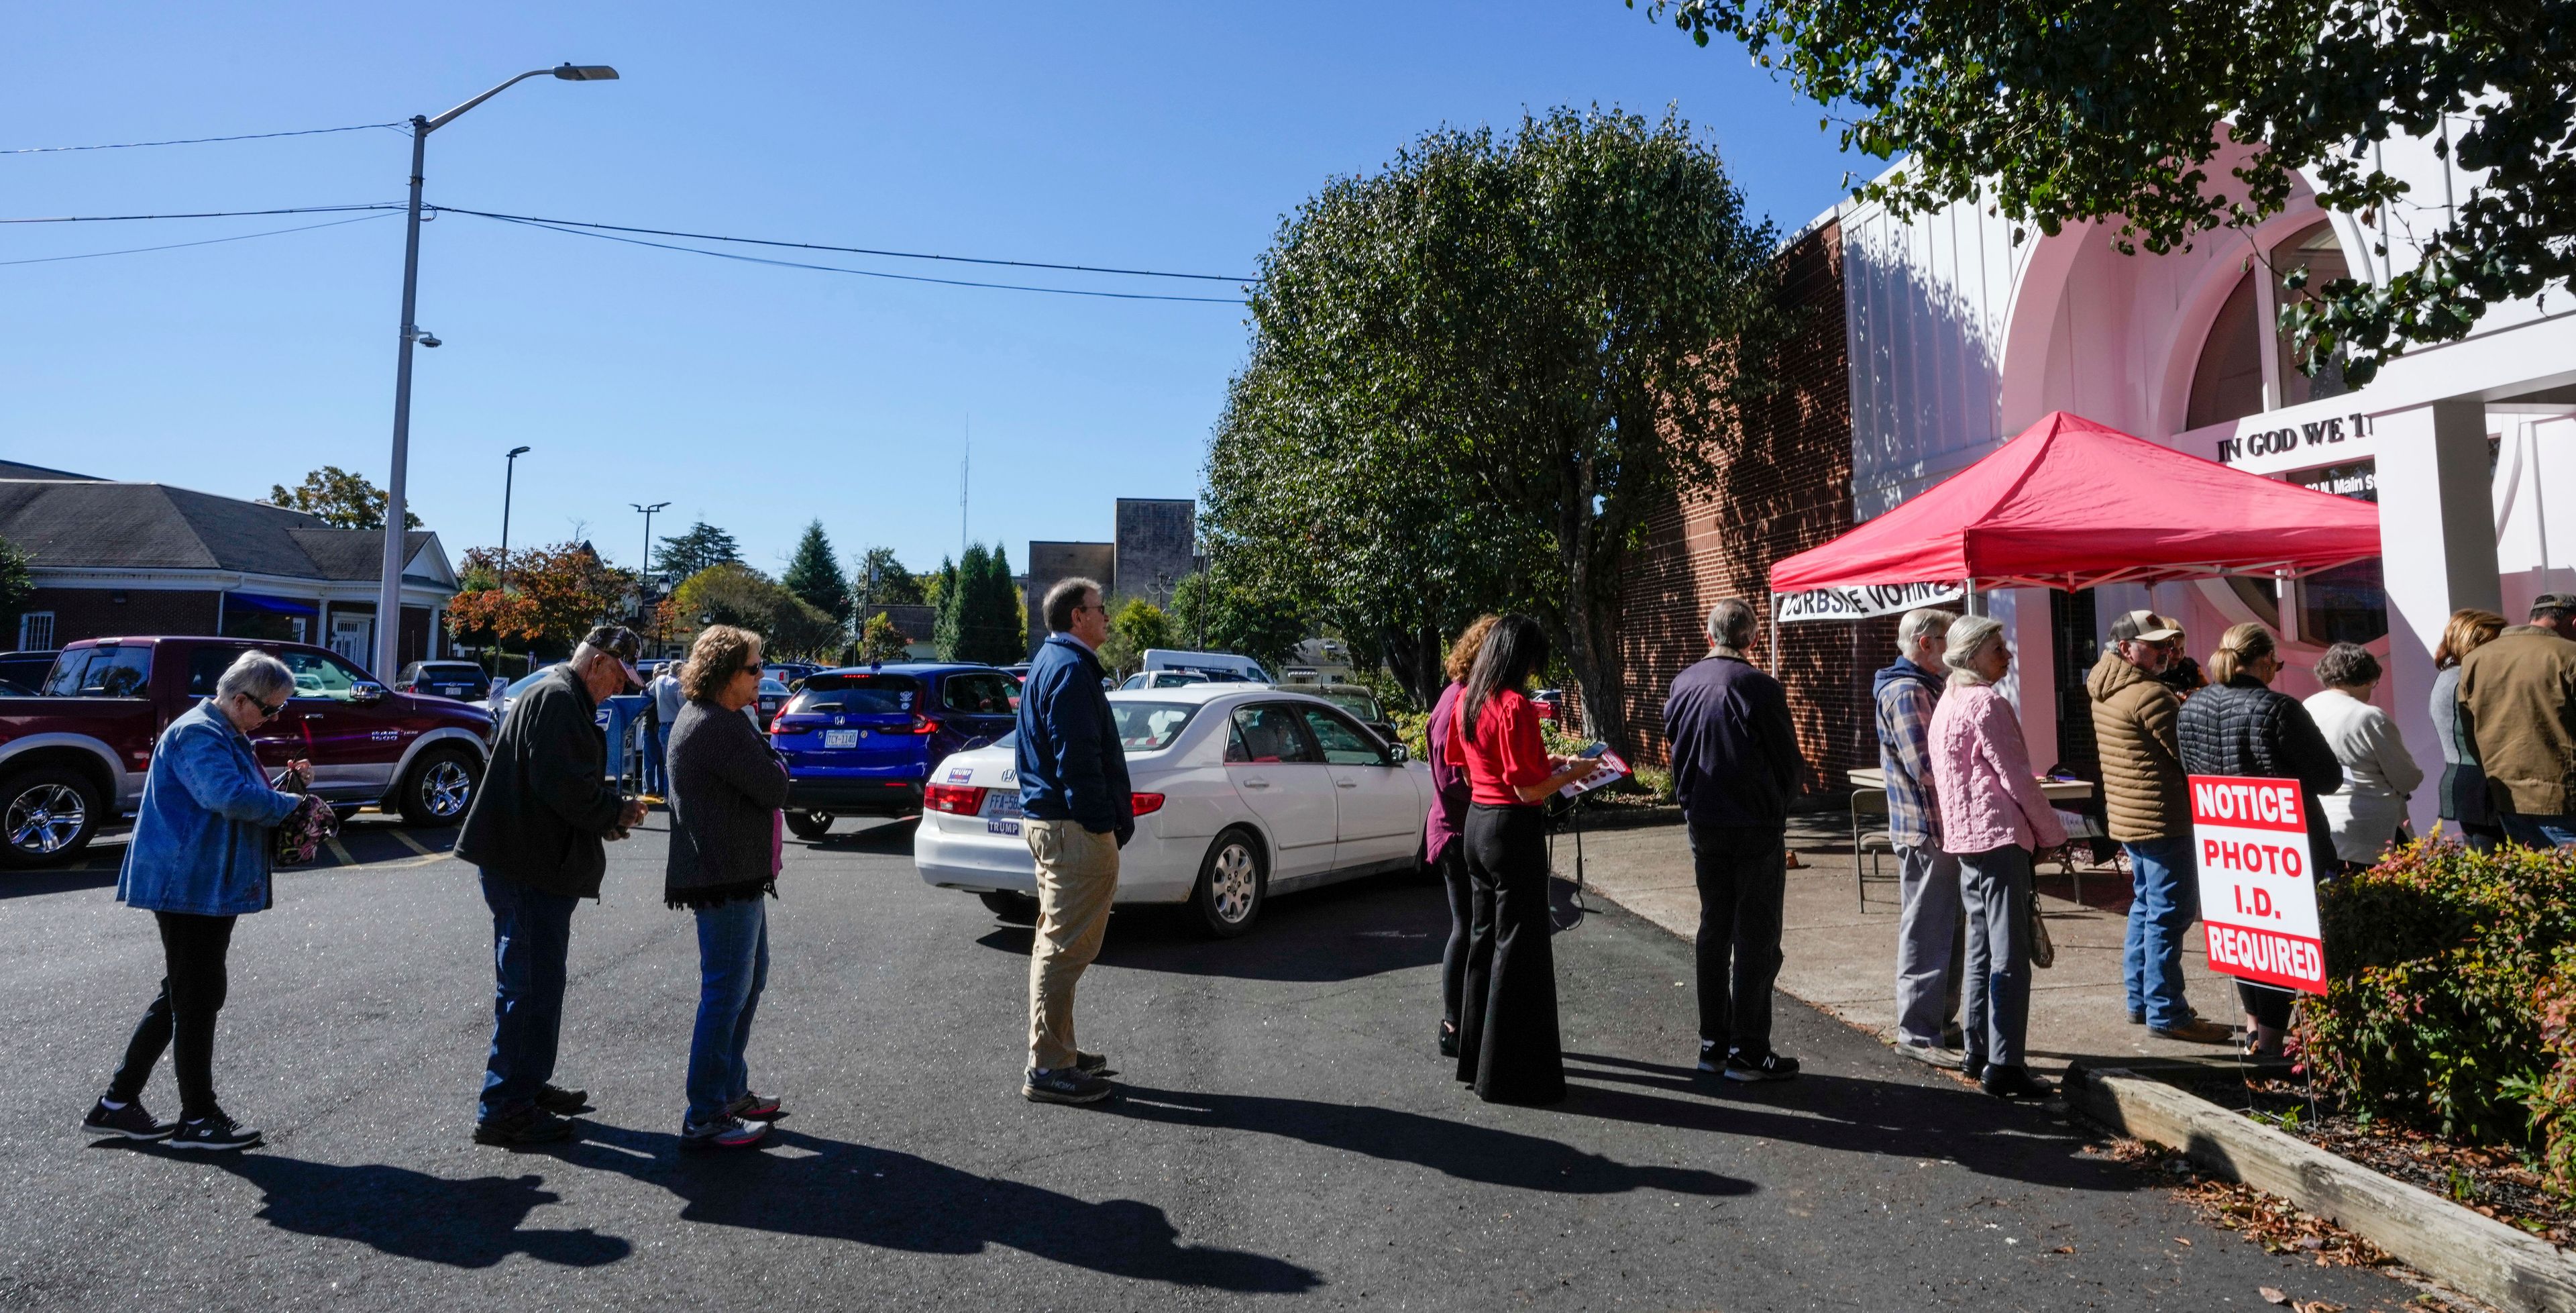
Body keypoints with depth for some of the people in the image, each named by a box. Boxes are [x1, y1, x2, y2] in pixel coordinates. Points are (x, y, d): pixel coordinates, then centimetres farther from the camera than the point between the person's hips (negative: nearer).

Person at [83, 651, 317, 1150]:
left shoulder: (228, 736, 15)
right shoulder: (197, 734, -18)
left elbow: (241, 800, 22)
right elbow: (231, 796, -33)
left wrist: (287, 785, 5)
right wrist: (296, 804, -21)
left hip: (210, 887, 10)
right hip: (190, 885, -10)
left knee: (184, 996, 16)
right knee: (196, 999, -1)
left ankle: (117, 1103, 26)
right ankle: (198, 1118, 9)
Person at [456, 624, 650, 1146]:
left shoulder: (556, 697, 19)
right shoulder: (558, 700, -16)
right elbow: (564, 786, -25)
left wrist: (609, 801, 8)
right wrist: (616, 812, -11)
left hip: (532, 867, 11)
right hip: (530, 869, -11)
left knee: (535, 982, 20)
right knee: (529, 988, -4)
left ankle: (529, 1085, 32)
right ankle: (504, 1111, 5)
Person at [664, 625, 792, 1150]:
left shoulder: (708, 721, 17)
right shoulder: (717, 727, -19)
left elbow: (763, 785, 15)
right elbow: (774, 789, -20)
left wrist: (767, 762, -4)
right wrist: (775, 762, -1)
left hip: (737, 876, 11)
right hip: (725, 880, -11)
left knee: (749, 981, 20)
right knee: (726, 993, -4)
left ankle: (731, 1091, 31)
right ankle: (705, 1119, 5)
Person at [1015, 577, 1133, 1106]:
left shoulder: (1055, 661, 18)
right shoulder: (1070, 669, -16)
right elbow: (1077, 759, -22)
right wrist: (1104, 823, -19)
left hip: (1050, 821, 11)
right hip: (1074, 829, -11)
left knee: (1057, 943, 18)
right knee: (1066, 947, -4)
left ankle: (1056, 1053, 29)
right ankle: (1048, 1069, 3)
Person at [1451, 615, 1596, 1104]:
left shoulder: (1467, 701, 7)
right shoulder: (1515, 706, -19)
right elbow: (1529, 789, -20)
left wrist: (1543, 762, 19)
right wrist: (1573, 772, -5)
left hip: (1476, 823, 9)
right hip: (1514, 829, -9)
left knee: (1483, 938, 18)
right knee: (1518, 949, 1)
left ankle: (1477, 1056, 30)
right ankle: (1511, 1073, 10)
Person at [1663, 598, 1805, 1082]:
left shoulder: (1681, 685, 2)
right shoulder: (1760, 688, -15)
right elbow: (1789, 763, -7)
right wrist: (1774, 804, 11)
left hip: (1703, 825, 6)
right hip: (1757, 829, -5)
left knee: (1713, 932, 14)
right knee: (1756, 940, 3)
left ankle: (1712, 1044, 21)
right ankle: (1747, 1053, 9)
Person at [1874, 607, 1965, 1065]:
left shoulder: (1925, 688, 18)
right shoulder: (1906, 692, -16)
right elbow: (1925, 767, -23)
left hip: (1943, 828, 11)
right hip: (1926, 829, -11)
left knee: (1948, 929, 18)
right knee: (1926, 932, -4)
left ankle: (1938, 1020, 30)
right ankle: (1917, 1033, 4)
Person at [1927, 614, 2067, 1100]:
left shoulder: (1946, 704, 15)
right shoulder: (1987, 703, -12)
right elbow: (2016, 776, -13)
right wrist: (2052, 831, -2)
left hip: (1965, 839, 9)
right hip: (2001, 836, -9)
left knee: (1982, 949, 14)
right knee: (2009, 956, -6)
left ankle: (1978, 1052, 20)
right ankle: (2004, 1065, -5)